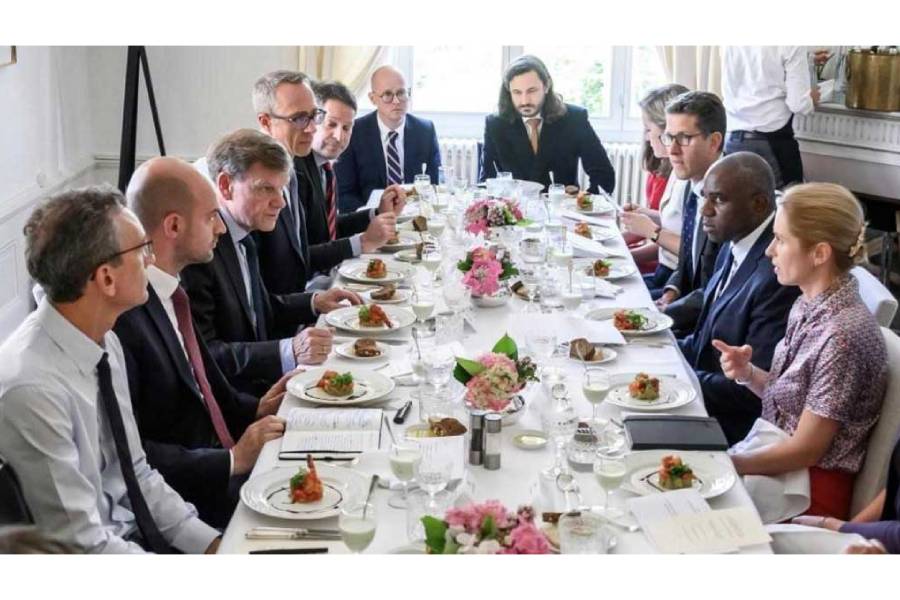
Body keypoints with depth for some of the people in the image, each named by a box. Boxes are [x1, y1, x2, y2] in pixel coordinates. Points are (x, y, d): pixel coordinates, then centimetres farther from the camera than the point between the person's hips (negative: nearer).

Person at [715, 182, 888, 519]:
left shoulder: (842, 335, -25)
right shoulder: (809, 307, 1)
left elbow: (805, 450, -20)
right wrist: (748, 374, -7)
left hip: (809, 492, -7)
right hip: (776, 463, 7)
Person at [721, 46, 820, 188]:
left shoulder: (729, 45, 2)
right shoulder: (790, 45, -11)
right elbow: (798, 103, -13)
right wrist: (811, 98, 9)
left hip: (733, 140, 5)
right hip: (773, 142, -4)